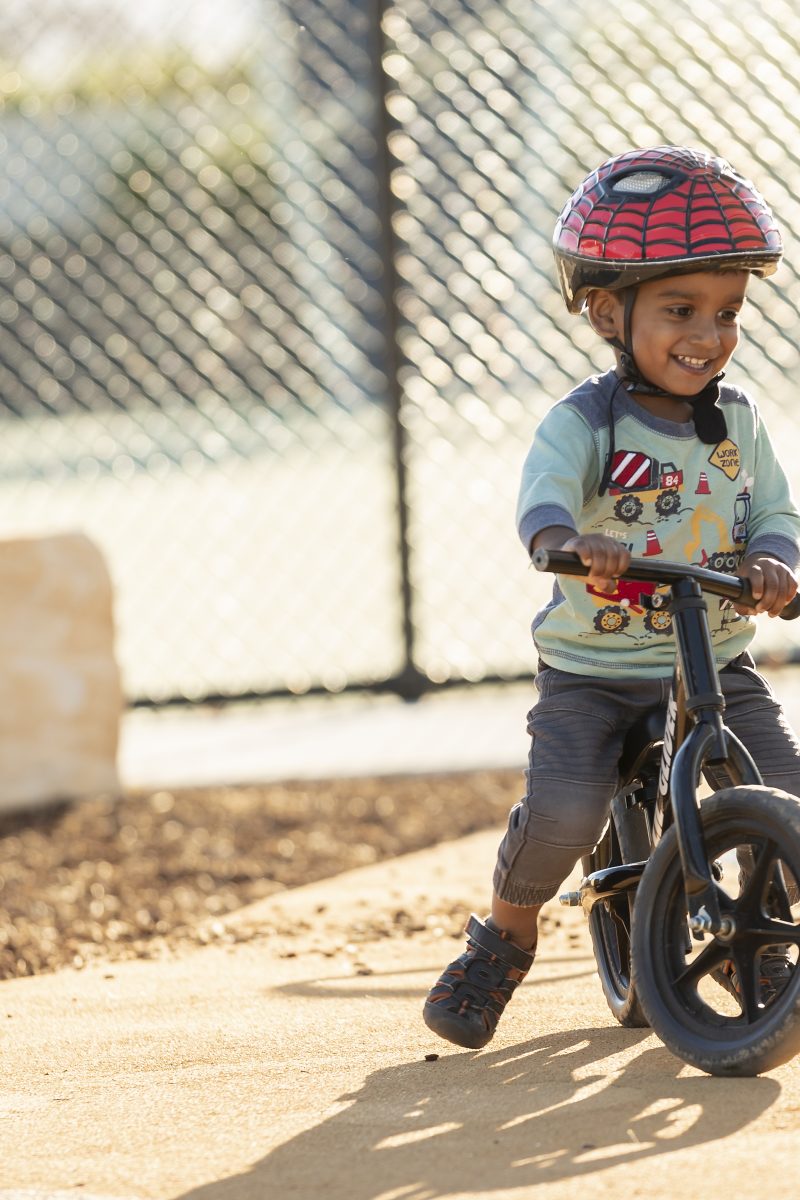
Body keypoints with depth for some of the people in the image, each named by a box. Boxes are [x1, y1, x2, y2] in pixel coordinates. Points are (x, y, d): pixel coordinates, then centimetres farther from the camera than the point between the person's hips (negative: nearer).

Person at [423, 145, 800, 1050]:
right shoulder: (583, 424, -12)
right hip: (591, 672, -4)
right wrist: (574, 542, -54)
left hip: (716, 662, 4)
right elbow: (542, 502, -29)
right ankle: (505, 936, 6)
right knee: (562, 813, -25)